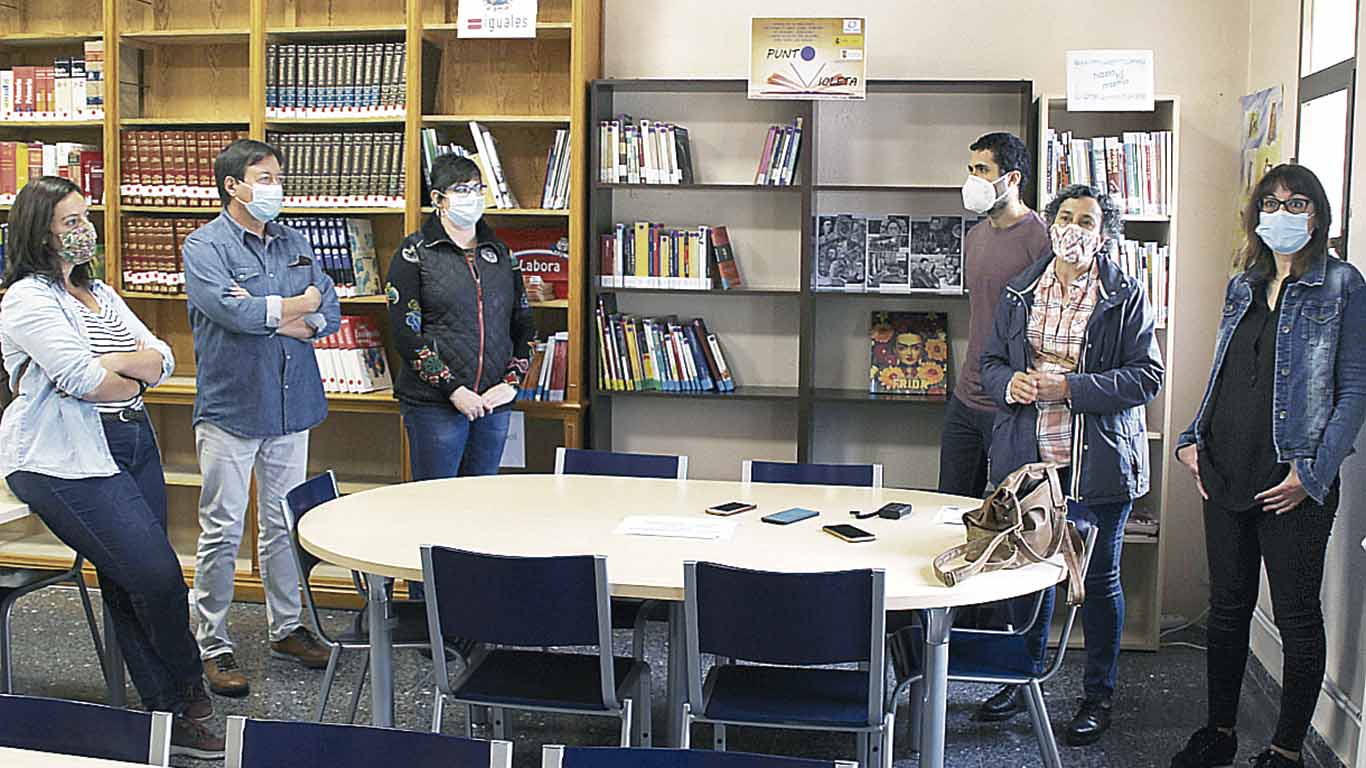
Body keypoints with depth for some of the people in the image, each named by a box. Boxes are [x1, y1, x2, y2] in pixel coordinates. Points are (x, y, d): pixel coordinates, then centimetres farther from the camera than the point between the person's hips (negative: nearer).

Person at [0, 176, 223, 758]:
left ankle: (169, 715, 13)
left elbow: (163, 360, 10)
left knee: (131, 582, 7)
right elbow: (80, 379, -19)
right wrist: (132, 379, -1)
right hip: (64, 462, -7)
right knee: (156, 573, -12)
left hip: (132, 445, 7)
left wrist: (112, 362, -8)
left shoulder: (100, 294, 17)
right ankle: (189, 688, 12)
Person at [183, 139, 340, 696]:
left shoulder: (294, 243, 12)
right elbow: (233, 311, -21)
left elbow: (330, 314, 4)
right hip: (230, 406, -5)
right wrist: (298, 305, -6)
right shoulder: (205, 245, -6)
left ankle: (286, 628, 26)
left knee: (285, 523, 14)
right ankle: (213, 646, 9)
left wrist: (267, 315, -11)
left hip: (292, 404, 6)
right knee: (223, 530, -1)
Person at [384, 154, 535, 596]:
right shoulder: (415, 253, -3)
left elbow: (523, 323, 15)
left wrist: (512, 381, 1)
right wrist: (454, 389, -15)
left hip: (494, 403, 5)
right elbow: (405, 331, -10)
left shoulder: (499, 252, 12)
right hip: (434, 405, -5)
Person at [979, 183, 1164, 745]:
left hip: (1097, 461, -3)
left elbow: (1147, 375, -8)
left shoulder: (1126, 297, -4)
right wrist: (1009, 382, -10)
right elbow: (990, 360, 14)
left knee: (1099, 578, 8)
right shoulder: (1019, 293, 8)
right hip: (1026, 455, 4)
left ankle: (1099, 696, 23)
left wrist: (1071, 388, -18)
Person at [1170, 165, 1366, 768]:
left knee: (1297, 618, 5)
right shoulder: (1243, 286, 12)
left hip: (1293, 484, -6)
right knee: (1227, 607, 14)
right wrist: (1193, 439, 5)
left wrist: (1312, 475, -15)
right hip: (1226, 476, 6)